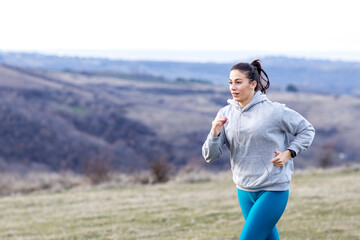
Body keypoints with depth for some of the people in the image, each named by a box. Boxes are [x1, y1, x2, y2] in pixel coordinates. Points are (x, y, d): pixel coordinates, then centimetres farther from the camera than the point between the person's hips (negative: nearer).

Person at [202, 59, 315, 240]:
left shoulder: (274, 111, -12)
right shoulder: (225, 114, 0)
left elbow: (307, 130, 2)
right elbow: (210, 156, -2)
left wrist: (288, 153, -10)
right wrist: (215, 133, -20)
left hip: (273, 191, -6)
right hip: (244, 191, 6)